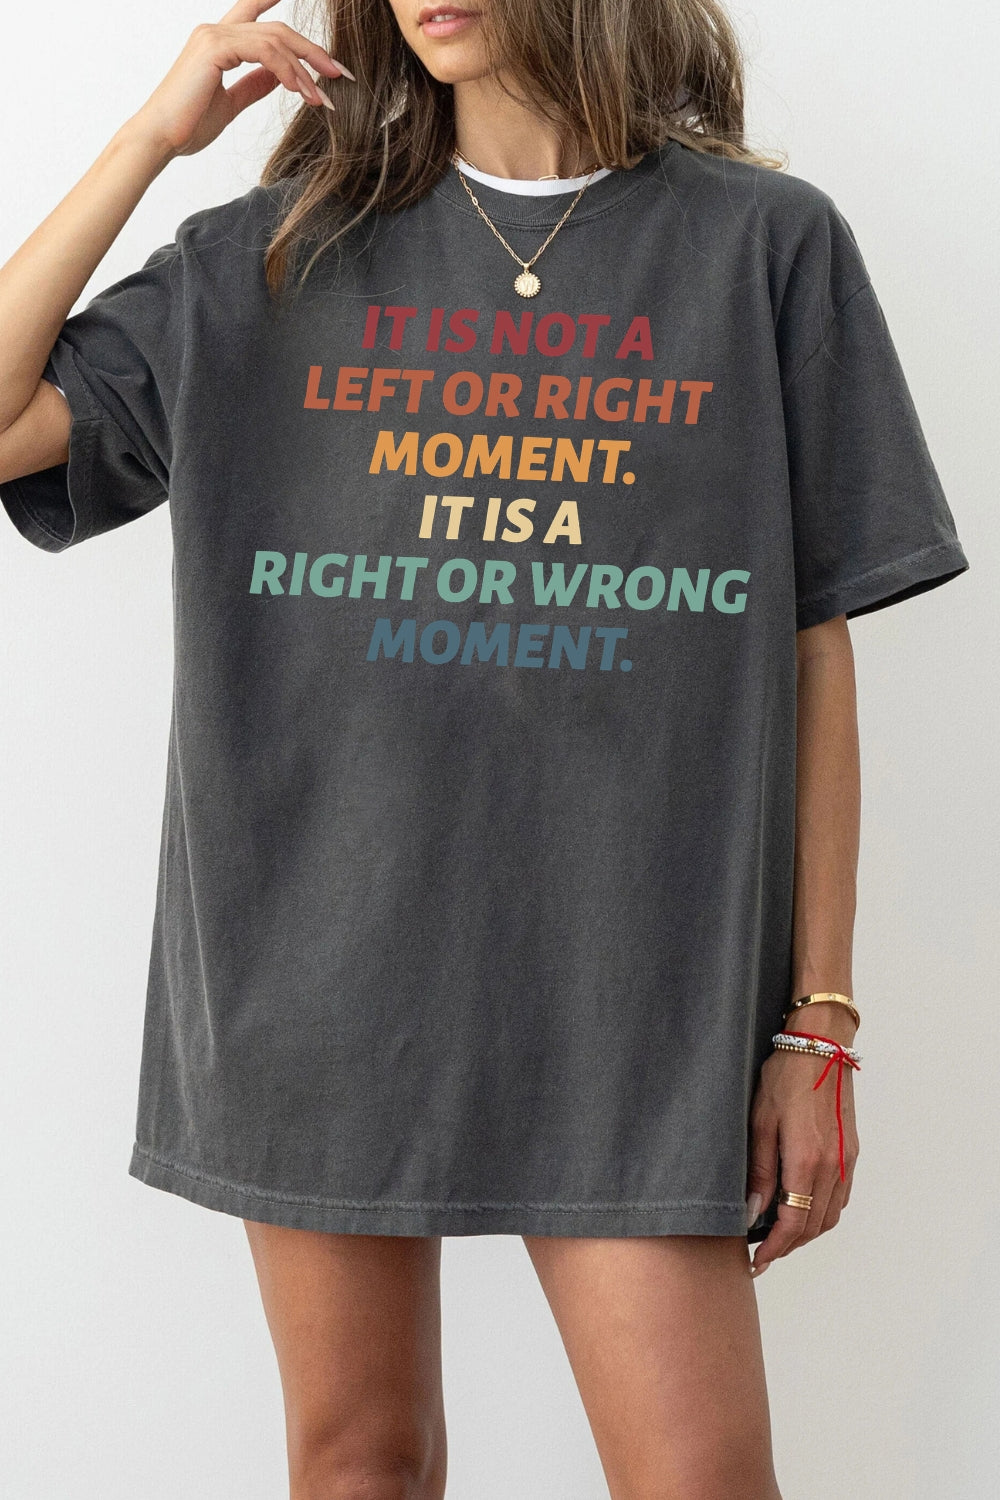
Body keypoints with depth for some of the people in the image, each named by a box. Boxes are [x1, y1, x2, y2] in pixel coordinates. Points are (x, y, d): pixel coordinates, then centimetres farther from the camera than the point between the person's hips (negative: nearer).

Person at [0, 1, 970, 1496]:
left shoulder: (765, 242, 3)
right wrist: (155, 134, -2)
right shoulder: (281, 252, 9)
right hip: (312, 960, 2)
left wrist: (817, 1022, 0)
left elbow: (813, 654, 2)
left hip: (627, 973, -2)